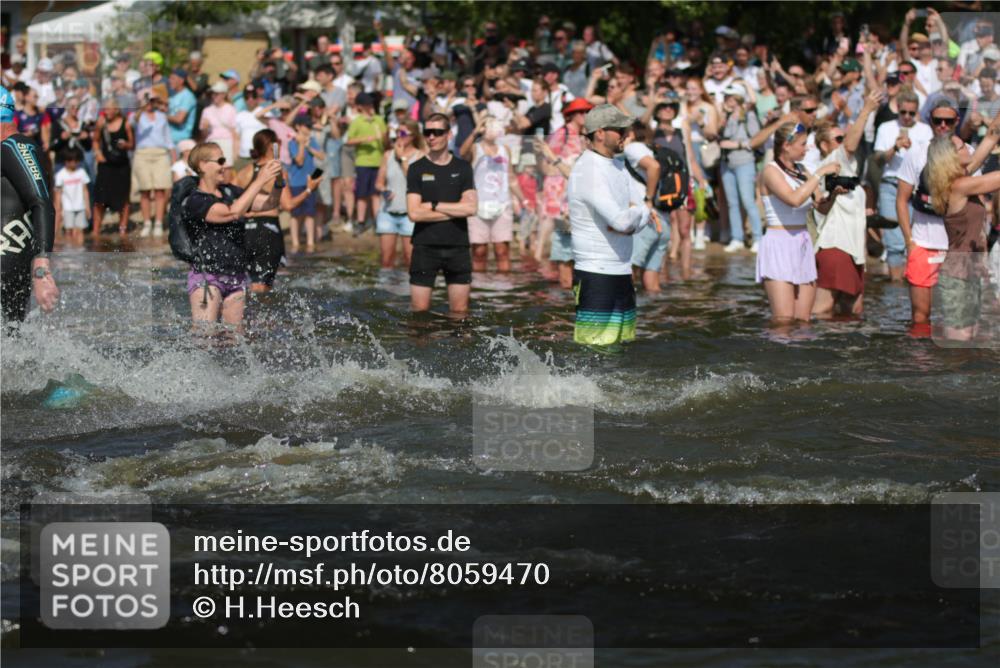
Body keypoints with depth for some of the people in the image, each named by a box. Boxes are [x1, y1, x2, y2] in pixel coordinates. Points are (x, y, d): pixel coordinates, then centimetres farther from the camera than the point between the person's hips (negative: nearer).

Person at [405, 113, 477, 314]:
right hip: (425, 247, -2)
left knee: (459, 311, 4)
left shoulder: (462, 168, 7)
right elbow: (414, 213, -8)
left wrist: (434, 205, -8)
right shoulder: (417, 169, 2)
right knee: (419, 310, -4)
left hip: (457, 246, 2)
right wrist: (455, 211, -7)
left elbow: (471, 207, -5)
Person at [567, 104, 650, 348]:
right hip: (595, 275, -9)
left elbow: (643, 214, 14)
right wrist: (639, 211, -5)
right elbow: (621, 220, -27)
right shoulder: (589, 172, -17)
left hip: (622, 272, 9)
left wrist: (632, 223, -10)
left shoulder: (617, 167, 14)